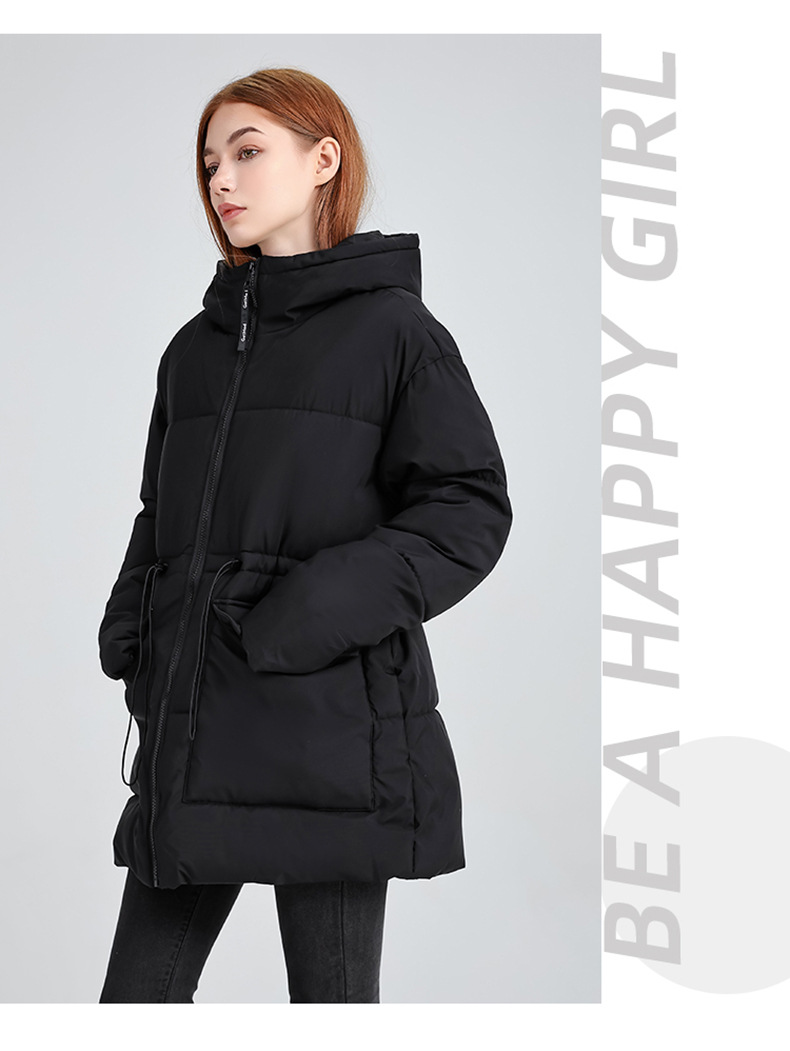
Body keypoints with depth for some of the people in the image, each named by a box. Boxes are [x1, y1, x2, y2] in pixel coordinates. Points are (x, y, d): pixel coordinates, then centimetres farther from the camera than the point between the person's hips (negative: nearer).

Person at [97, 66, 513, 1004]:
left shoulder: (394, 329, 0)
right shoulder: (197, 347, 17)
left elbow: (471, 511, -6)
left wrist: (337, 598, -19)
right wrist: (129, 632, 2)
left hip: (335, 723, -5)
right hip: (196, 729, 6)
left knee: (331, 998, 2)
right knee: (140, 993, 5)